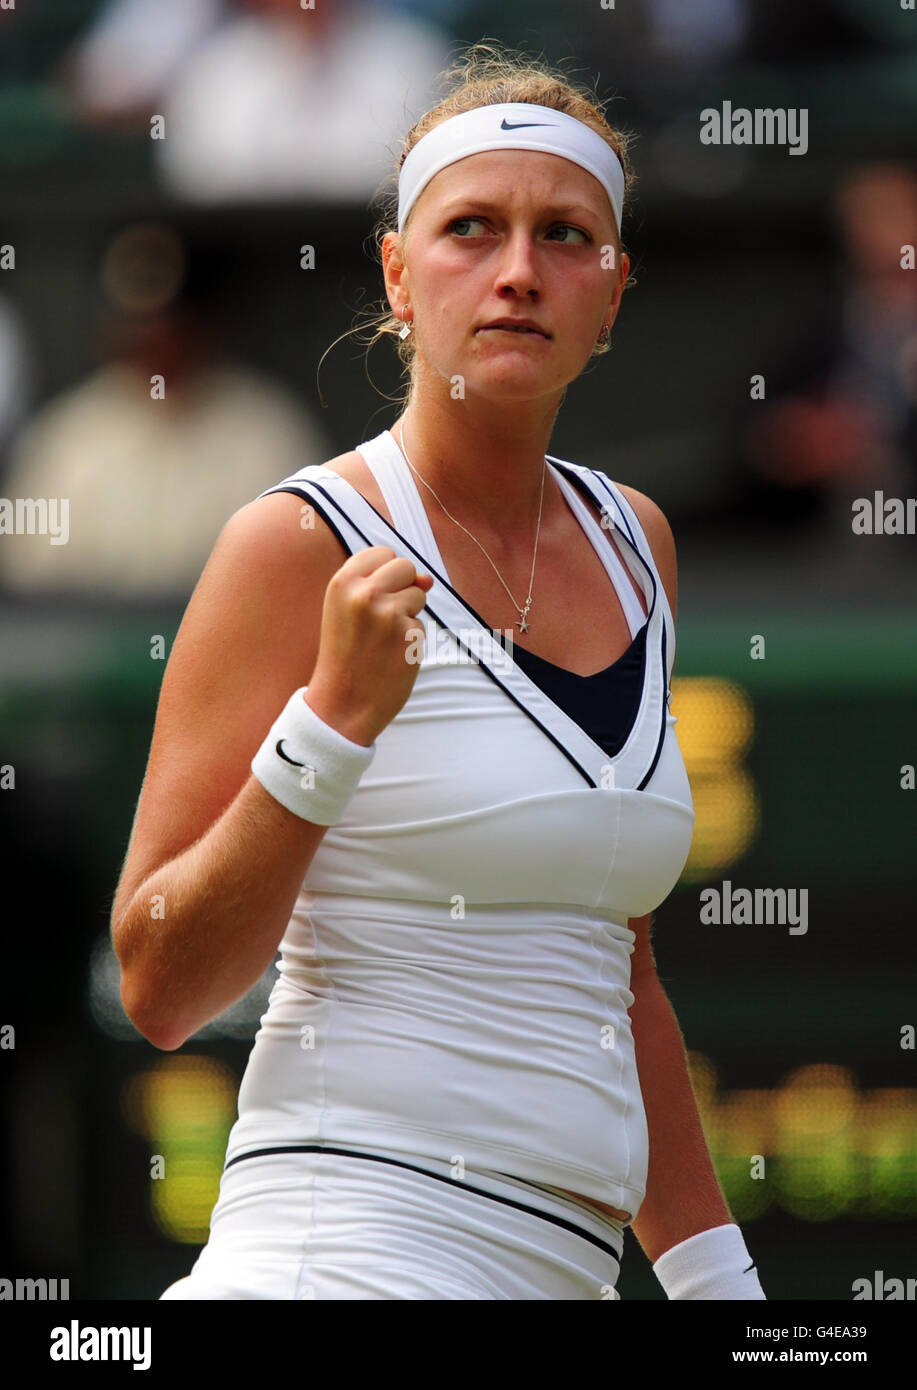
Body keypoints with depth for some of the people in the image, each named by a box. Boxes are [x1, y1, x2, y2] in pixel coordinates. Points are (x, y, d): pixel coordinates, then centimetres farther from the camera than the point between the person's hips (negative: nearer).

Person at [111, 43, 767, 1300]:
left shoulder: (631, 546, 14)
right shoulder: (301, 545, -6)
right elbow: (160, 989, -10)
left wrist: (716, 1282, 21)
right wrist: (334, 718, -20)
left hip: (563, 1257, 6)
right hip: (353, 1235, -6)